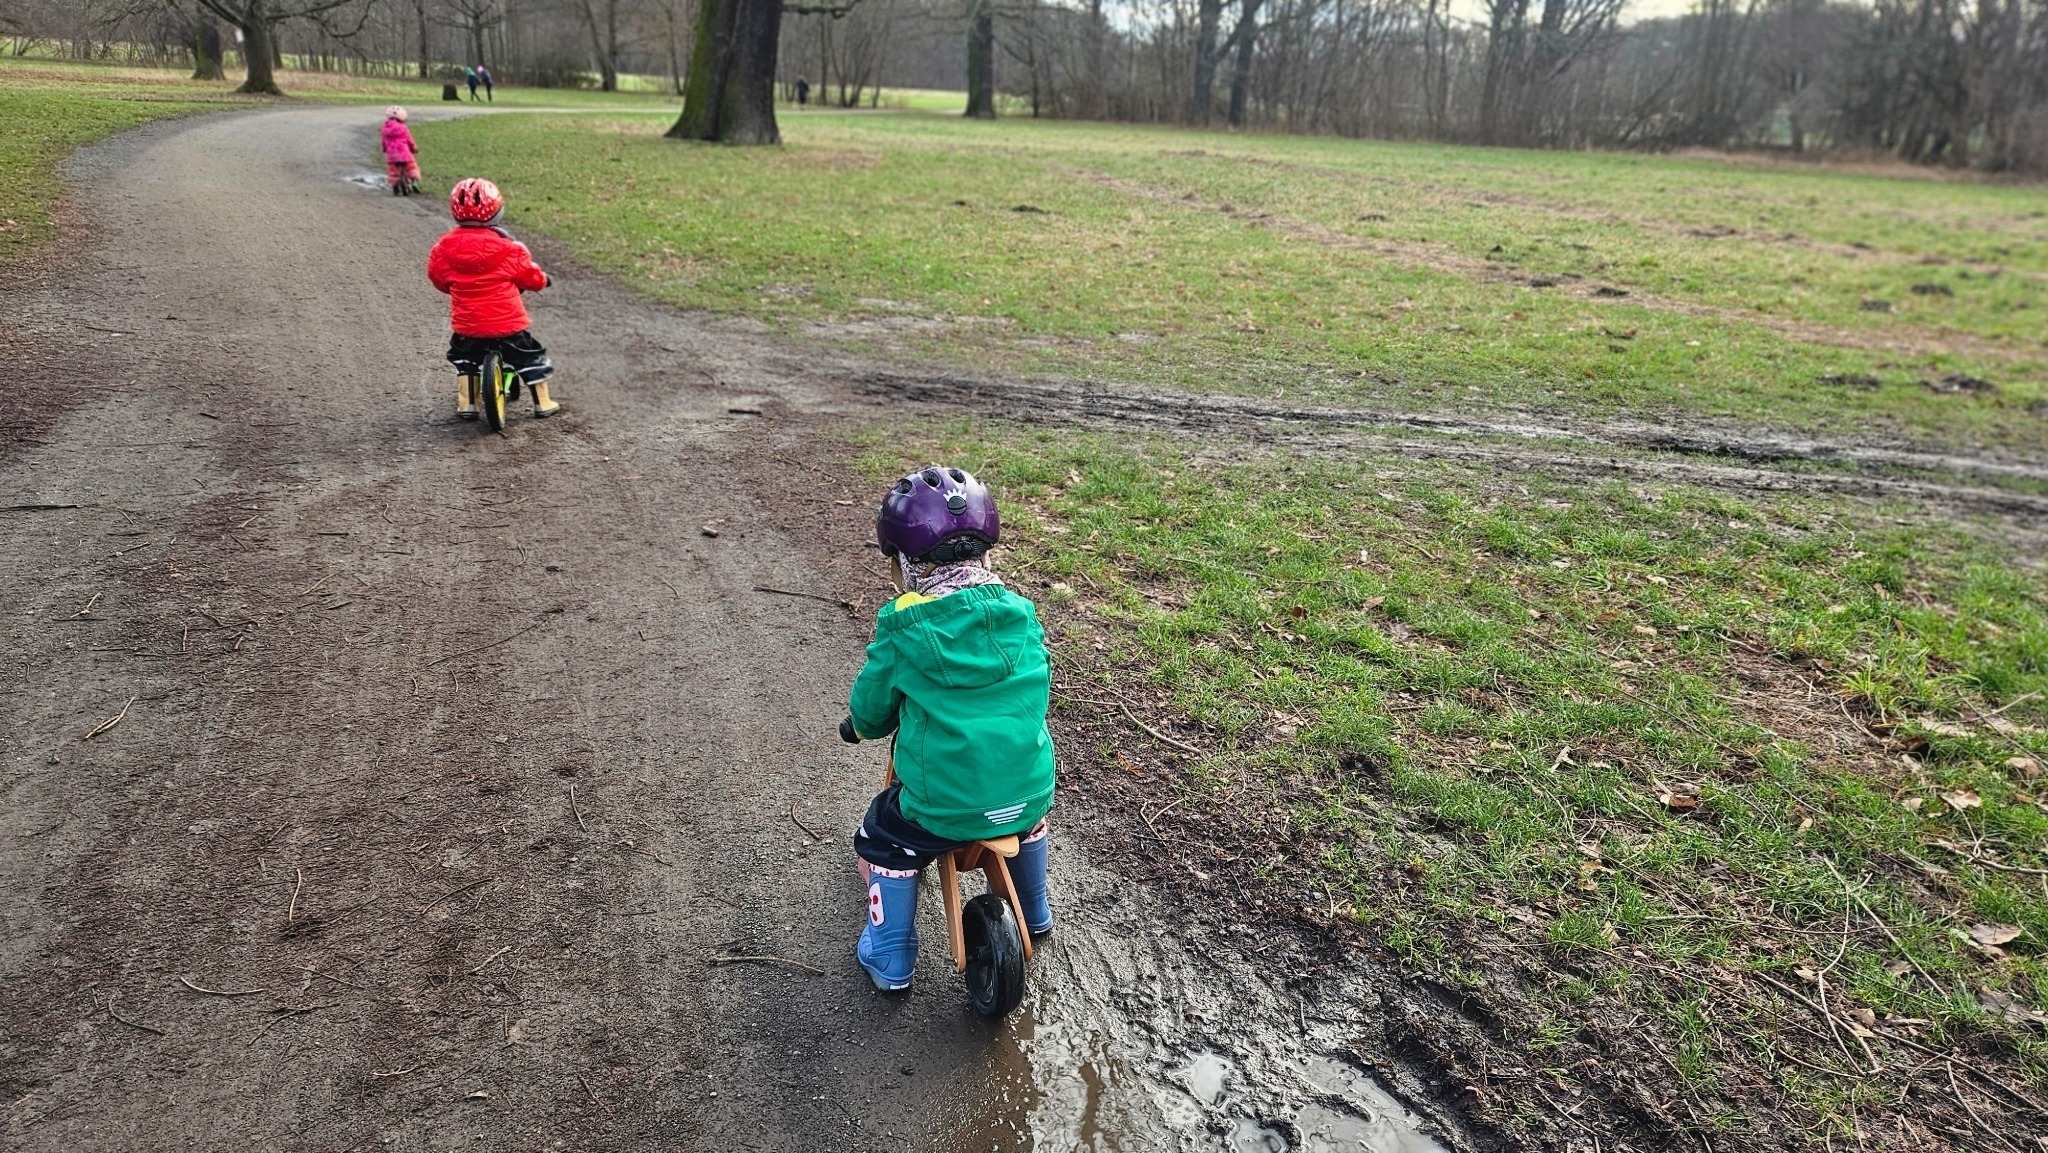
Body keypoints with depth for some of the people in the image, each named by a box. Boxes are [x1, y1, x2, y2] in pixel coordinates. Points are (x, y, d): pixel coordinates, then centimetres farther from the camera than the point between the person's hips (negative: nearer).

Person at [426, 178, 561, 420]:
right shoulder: (508, 248, -10)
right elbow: (531, 277, 1)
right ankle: (543, 403, 20)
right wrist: (544, 280, 24)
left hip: (466, 325, 3)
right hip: (508, 322, -3)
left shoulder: (445, 248, -3)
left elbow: (437, 278, 12)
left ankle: (466, 403, 24)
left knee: (463, 356, 28)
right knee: (530, 356, 17)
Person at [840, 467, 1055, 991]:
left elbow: (870, 708, 1)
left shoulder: (903, 628, -11)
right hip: (1029, 792, 4)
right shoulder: (1021, 614, 0)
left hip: (942, 805, -4)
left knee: (882, 844, 24)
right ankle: (1035, 914, 56)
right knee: (1028, 820, 38)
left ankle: (890, 962, 33)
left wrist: (858, 725, 25)